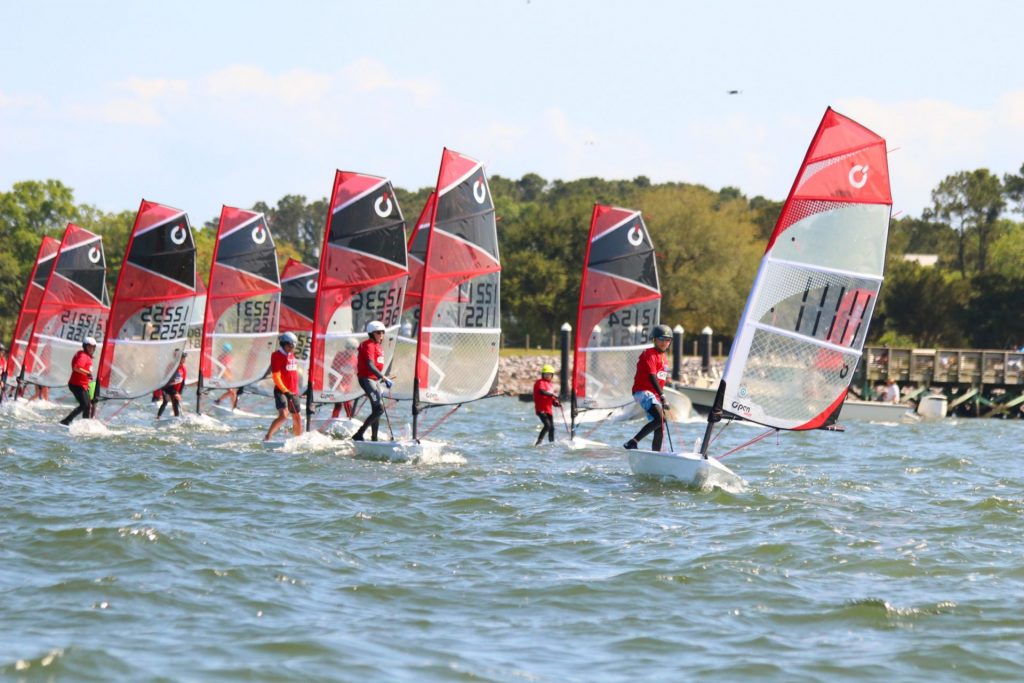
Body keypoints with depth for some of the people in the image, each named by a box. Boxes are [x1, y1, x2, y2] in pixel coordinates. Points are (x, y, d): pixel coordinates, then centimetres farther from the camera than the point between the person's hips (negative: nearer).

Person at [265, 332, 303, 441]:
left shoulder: (291, 356, 15)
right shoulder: (277, 356, -10)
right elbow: (276, 377, -15)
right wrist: (286, 391, -20)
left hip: (292, 392, 8)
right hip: (281, 391, -8)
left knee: (297, 418, 13)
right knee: (283, 415, -25)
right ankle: (267, 438, -23)